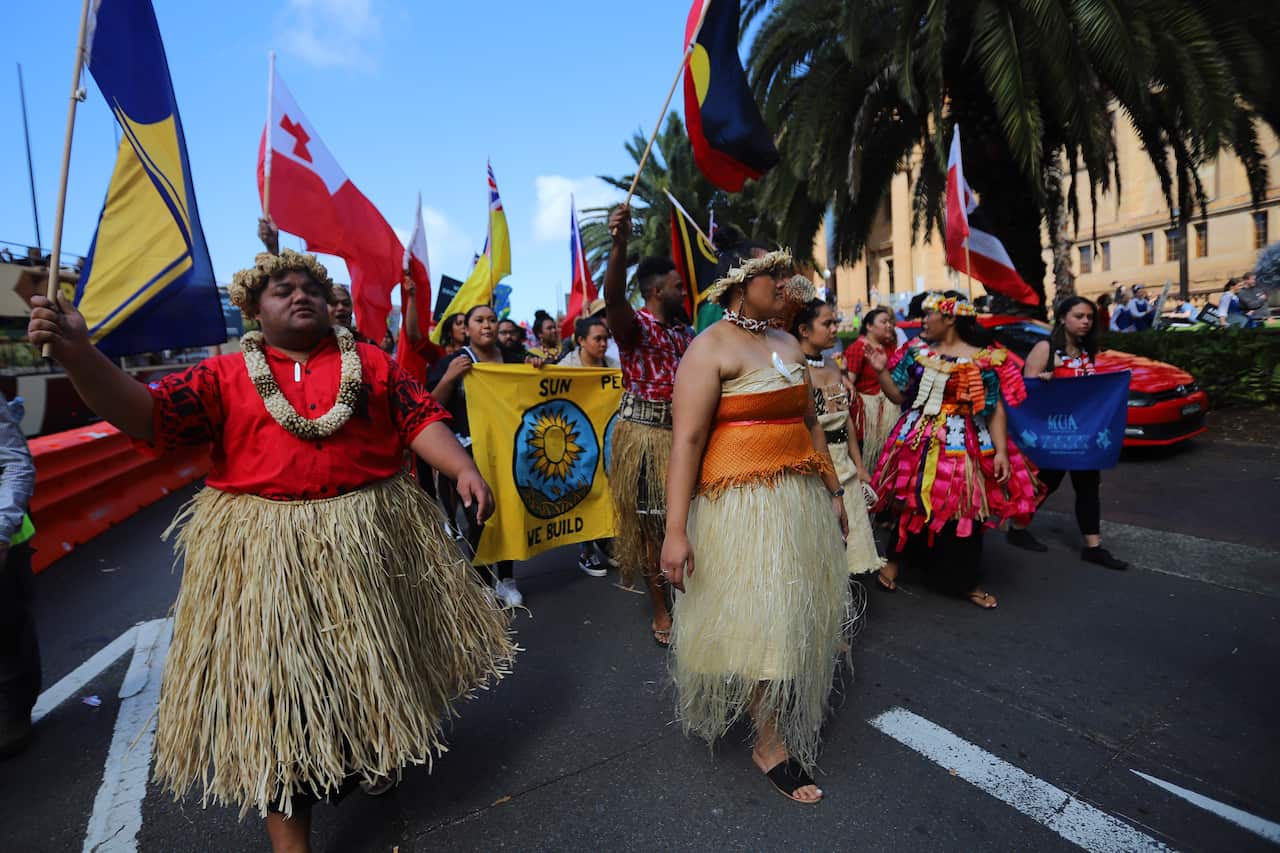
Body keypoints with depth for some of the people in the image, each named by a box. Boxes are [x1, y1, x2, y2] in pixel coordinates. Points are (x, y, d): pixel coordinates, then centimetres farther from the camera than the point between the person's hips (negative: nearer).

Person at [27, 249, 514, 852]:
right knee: (272, 686, 5)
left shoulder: (371, 363, 6)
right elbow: (145, 414, -7)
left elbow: (422, 420, 0)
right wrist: (77, 352, -23)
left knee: (377, 660, 18)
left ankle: (378, 756, 49)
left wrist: (463, 468, -16)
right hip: (264, 554, -1)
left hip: (369, 539, 2)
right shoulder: (225, 375, 4)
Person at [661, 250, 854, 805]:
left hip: (801, 498, 8)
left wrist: (832, 490, 18)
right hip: (742, 503, -7)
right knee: (760, 619, 0)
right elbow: (686, 441, -18)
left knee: (799, 610, 16)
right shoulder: (711, 348, -11)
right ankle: (769, 743, 20)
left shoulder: (787, 343, 13)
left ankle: (788, 708, 41)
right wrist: (676, 530, -23)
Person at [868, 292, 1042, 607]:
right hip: (918, 442, 2)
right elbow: (900, 396, 6)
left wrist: (1001, 453, -11)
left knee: (962, 514, 6)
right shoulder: (917, 351, 5)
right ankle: (894, 560, 29)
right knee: (911, 506, 8)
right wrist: (882, 371, -7)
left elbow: (995, 410, -5)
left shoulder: (983, 360, -5)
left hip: (962, 445, -2)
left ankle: (965, 582, 24)